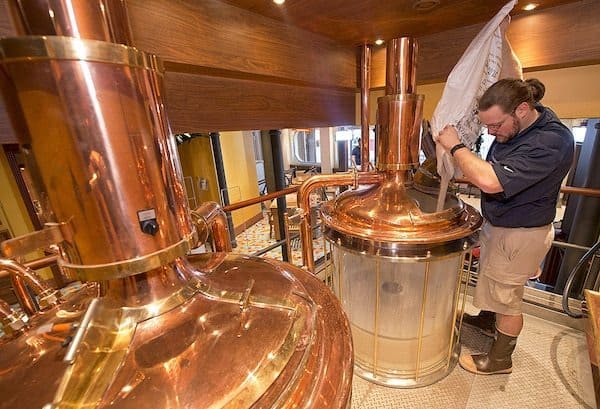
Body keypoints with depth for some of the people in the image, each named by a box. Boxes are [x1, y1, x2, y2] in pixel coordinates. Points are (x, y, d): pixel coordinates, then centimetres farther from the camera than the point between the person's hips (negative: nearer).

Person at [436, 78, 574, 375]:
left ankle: (500, 360, 32)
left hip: (519, 234, -9)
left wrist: (455, 146, -31)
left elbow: (490, 181, -42)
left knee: (506, 296, 9)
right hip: (497, 224, 9)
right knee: (491, 279, 28)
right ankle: (487, 319, 54)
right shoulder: (513, 125, -3)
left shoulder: (551, 142, -31)